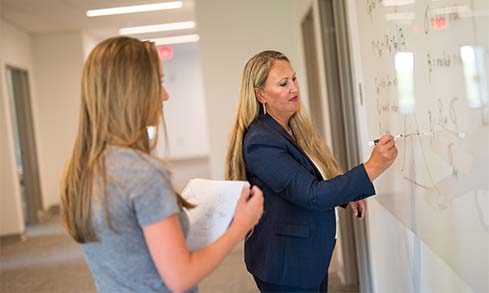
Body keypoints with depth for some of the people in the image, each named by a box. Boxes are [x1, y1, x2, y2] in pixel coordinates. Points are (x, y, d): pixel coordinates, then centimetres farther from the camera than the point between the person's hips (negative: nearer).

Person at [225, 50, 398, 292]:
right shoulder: (260, 141, -24)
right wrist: (371, 168, -30)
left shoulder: (294, 128, 3)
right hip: (286, 266, -8)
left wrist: (345, 193, 1)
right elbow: (312, 195, -28)